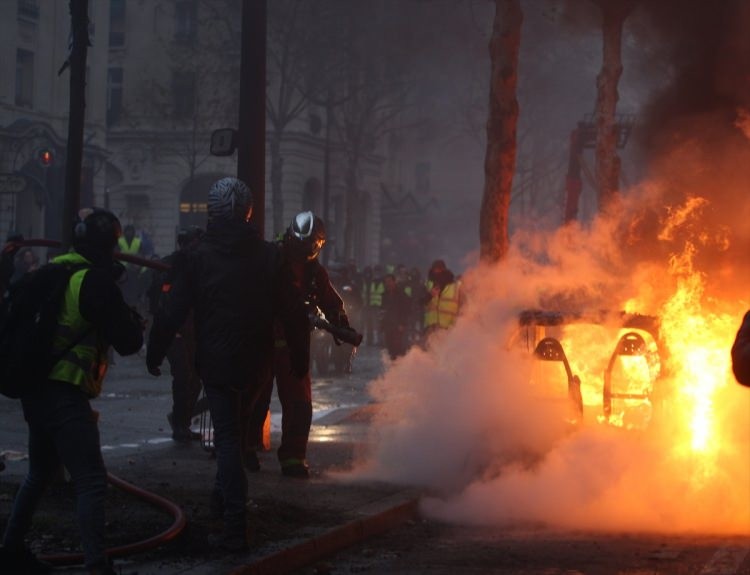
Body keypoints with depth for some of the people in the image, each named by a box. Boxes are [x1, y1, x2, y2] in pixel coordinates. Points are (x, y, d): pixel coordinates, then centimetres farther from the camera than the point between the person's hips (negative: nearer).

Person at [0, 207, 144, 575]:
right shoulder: (96, 283, -12)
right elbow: (129, 343, -10)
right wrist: (134, 320, 12)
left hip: (36, 389, 9)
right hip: (64, 394, -9)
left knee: (40, 473, 24)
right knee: (91, 481, -12)